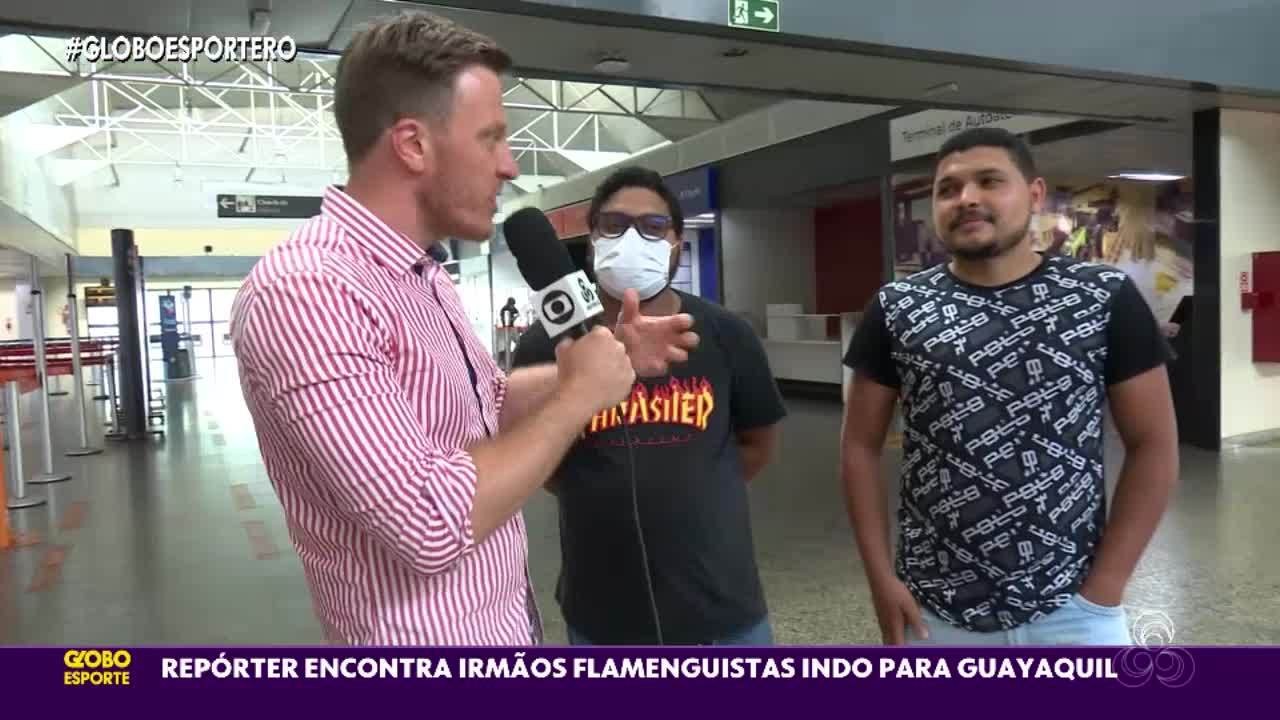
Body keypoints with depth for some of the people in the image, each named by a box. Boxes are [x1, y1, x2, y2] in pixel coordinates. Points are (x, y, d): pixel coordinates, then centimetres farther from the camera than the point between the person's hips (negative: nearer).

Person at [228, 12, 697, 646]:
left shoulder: (423, 274, 4)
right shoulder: (306, 291, -26)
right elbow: (435, 525, -32)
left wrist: (609, 360, 4)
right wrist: (579, 396, -20)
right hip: (430, 642, -9)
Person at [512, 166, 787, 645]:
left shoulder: (724, 336, -4)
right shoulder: (547, 344, -10)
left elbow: (758, 442, 9)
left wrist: (693, 495, 5)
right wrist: (608, 501, 2)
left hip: (723, 610, 2)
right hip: (602, 617, -1)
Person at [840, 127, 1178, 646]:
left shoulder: (1106, 298, -3)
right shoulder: (896, 310, -2)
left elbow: (1153, 445, -1)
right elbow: (860, 446, 1)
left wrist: (1105, 587, -6)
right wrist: (881, 578, -4)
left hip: (1071, 610, 0)